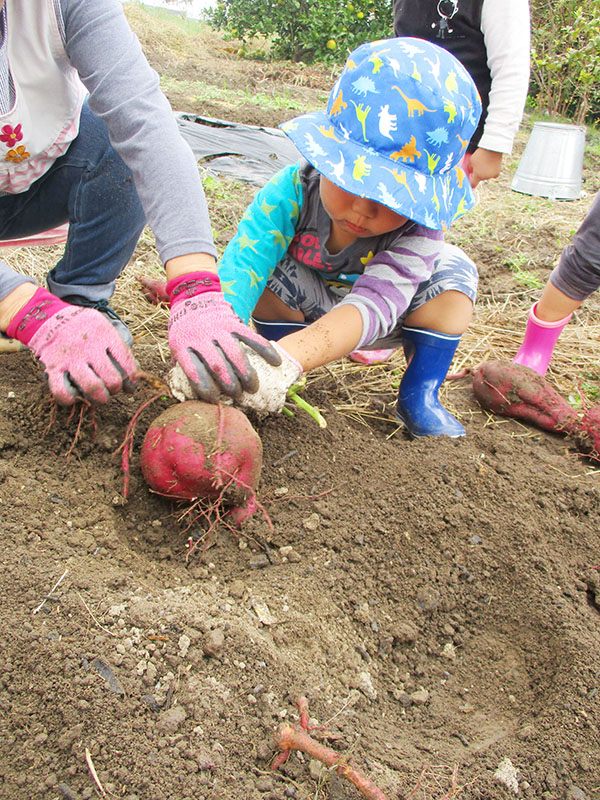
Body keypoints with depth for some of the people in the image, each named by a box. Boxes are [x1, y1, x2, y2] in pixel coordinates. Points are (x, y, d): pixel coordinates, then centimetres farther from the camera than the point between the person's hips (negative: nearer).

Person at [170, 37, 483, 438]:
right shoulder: (292, 192, -31)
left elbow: (376, 304, -48)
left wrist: (287, 356, -65)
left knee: (452, 269, -24)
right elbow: (236, 277, -42)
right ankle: (275, 387, -12)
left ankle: (420, 395, -11)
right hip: (302, 312, 0)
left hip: (382, 324, 0)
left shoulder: (420, 224, -33)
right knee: (269, 264, -30)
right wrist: (212, 349, -63)